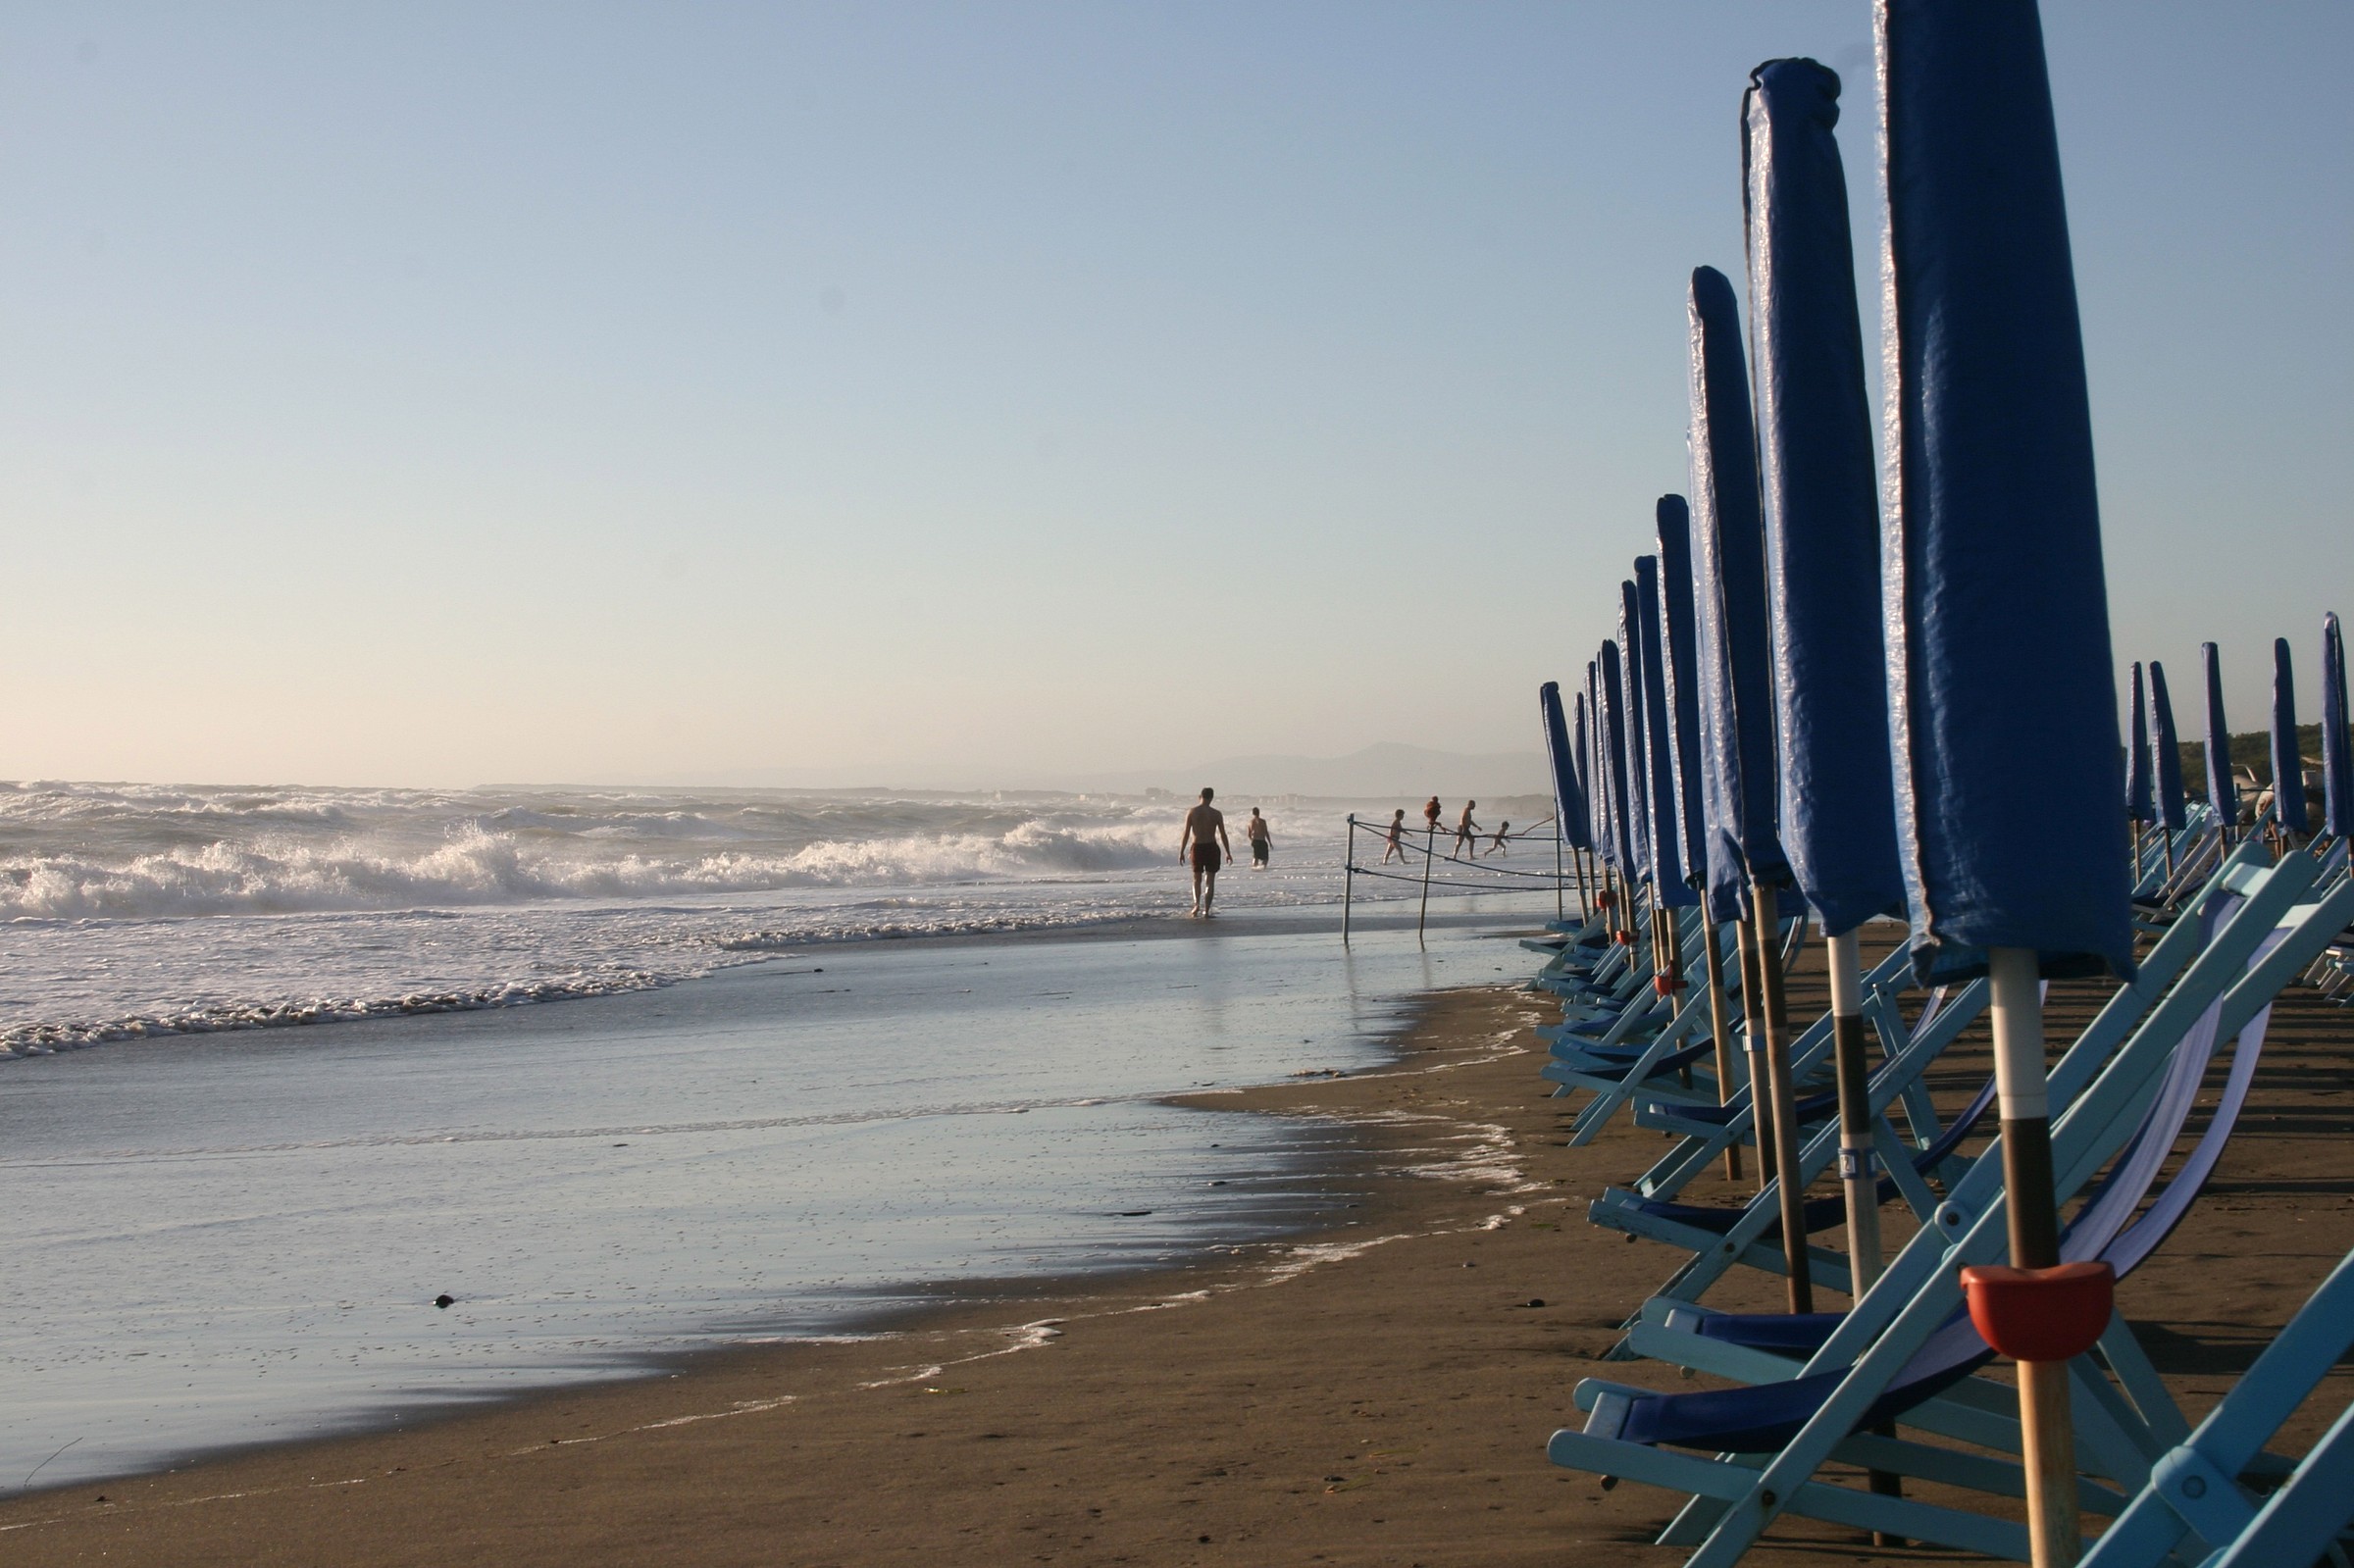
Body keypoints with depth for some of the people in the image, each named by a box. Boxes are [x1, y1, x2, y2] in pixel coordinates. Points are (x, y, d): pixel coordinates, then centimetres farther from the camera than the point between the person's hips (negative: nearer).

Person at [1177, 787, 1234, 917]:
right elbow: (1223, 835, -1)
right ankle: (1206, 910, 1)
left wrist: (1181, 852, 2)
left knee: (1197, 880, 16)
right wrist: (1228, 853, 7)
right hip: (1211, 847, -1)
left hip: (1197, 848, 1)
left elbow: (1186, 834, -4)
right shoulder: (1217, 814, -3)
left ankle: (1197, 904, -5)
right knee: (1210, 881, 6)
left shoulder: (1192, 812, -3)